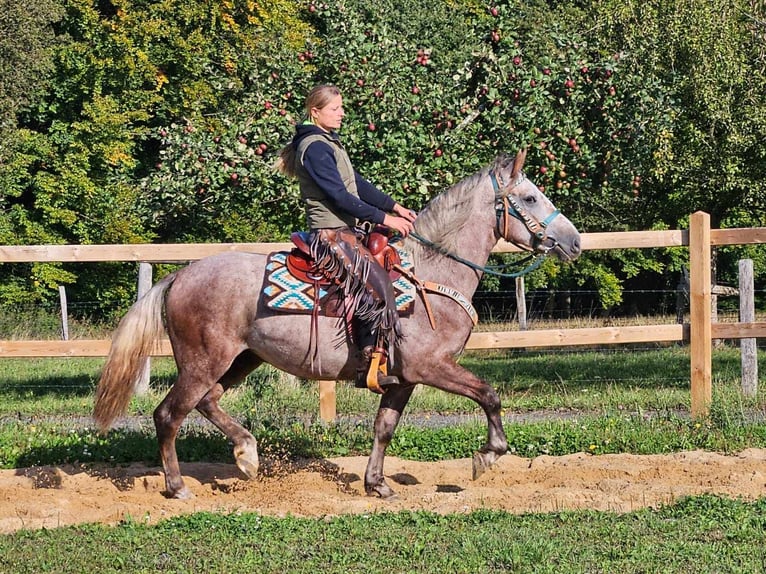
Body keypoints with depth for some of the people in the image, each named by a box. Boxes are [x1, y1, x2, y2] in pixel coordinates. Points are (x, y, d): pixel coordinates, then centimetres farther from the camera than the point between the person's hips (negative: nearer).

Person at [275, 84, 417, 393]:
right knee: (377, 287, -23)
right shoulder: (315, 148, -13)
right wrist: (383, 218, -17)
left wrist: (394, 207, 9)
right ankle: (371, 369, -25)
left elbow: (358, 184, 19)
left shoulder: (330, 144, 18)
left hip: (348, 231, 11)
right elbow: (339, 196, -19)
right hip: (331, 236, -11)